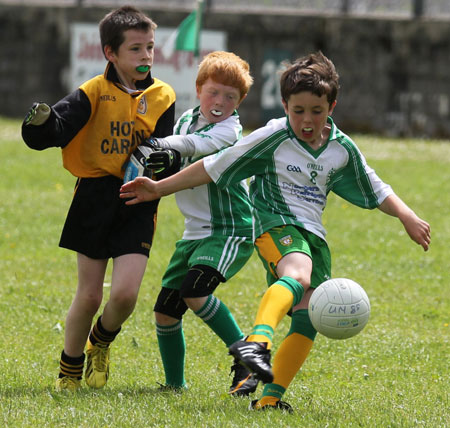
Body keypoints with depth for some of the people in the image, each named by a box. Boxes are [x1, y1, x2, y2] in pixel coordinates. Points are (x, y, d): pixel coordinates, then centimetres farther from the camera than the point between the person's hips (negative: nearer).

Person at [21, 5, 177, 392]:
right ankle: (70, 370, 26)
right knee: (89, 296, 3)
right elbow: (49, 134, -13)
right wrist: (41, 121, -36)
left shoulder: (162, 97, 4)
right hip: (96, 198, -1)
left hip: (138, 203, 1)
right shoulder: (94, 94, -5)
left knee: (125, 293, -11)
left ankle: (101, 343, 22)